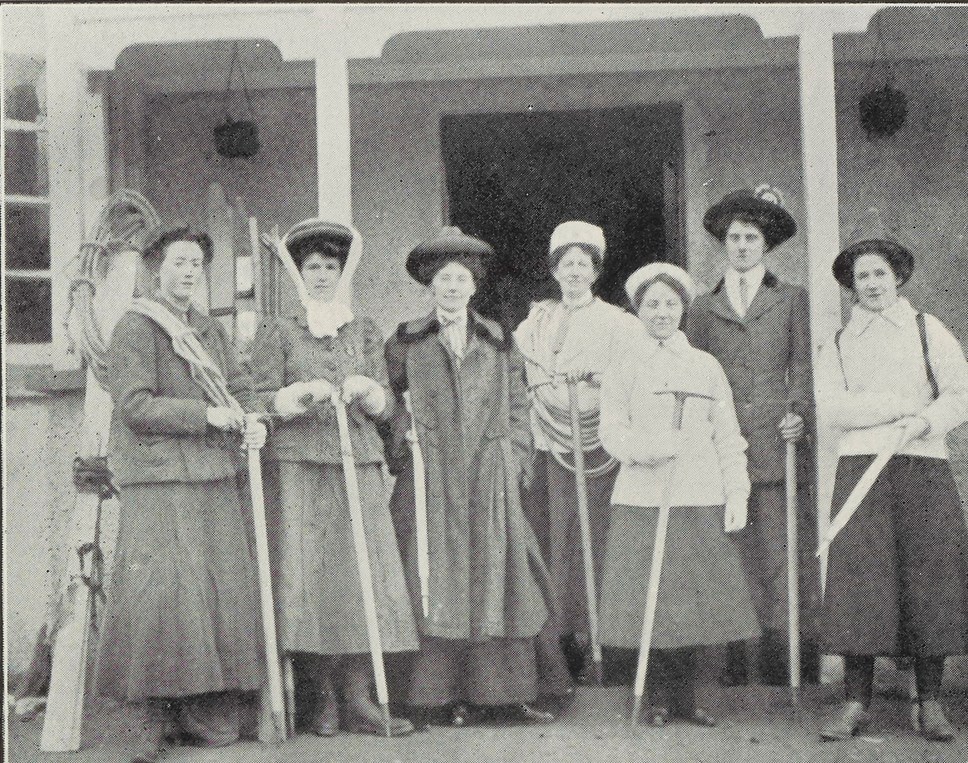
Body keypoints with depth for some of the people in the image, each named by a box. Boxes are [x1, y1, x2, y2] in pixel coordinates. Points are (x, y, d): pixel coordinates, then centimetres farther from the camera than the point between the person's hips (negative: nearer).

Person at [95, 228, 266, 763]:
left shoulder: (212, 332, 20)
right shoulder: (134, 328, -2)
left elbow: (238, 391, 19)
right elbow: (134, 405, -12)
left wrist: (253, 424, -3)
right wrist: (204, 415, -16)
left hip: (215, 480, 7)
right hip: (157, 481, -7)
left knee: (221, 590, 3)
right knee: (161, 592, -11)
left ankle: (209, 715, 10)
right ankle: (154, 717, -2)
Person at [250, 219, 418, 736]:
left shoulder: (365, 333, 16)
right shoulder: (277, 333, 8)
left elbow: (386, 407, 12)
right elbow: (261, 403, 1)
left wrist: (365, 388, -8)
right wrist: (305, 392, -14)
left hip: (358, 467, 3)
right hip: (298, 466, -2)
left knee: (362, 573, -3)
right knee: (307, 575, -6)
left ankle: (359, 699, 0)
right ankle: (321, 699, 3)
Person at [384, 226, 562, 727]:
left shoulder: (498, 344, 13)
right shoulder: (406, 344, 7)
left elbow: (518, 409, 12)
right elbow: (388, 406, 5)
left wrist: (514, 462, 2)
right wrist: (405, 455, -7)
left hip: (491, 479, 2)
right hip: (430, 480, -2)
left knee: (495, 580, 1)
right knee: (436, 580, -4)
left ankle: (503, 691, 6)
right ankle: (442, 695, 0)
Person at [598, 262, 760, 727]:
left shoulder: (706, 366, 13)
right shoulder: (623, 369, 9)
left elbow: (728, 436, 11)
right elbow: (612, 432, 1)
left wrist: (737, 494, 2)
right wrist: (650, 445, -18)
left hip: (700, 499, 2)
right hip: (642, 498, -1)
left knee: (695, 595, 0)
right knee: (649, 598, -3)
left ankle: (686, 695, 12)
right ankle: (659, 698, 9)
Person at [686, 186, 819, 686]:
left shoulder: (791, 299, 15)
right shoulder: (703, 307, 17)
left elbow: (802, 367, 10)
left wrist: (800, 413, -7)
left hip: (778, 444, -1)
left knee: (789, 559, -6)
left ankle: (798, 673, -2)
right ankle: (736, 673, 0)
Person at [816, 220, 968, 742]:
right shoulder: (837, 344, 15)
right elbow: (835, 408, 0)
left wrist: (925, 419, -13)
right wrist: (901, 404, -8)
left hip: (923, 468, 0)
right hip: (859, 466, 0)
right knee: (859, 580, -7)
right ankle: (856, 702, -2)